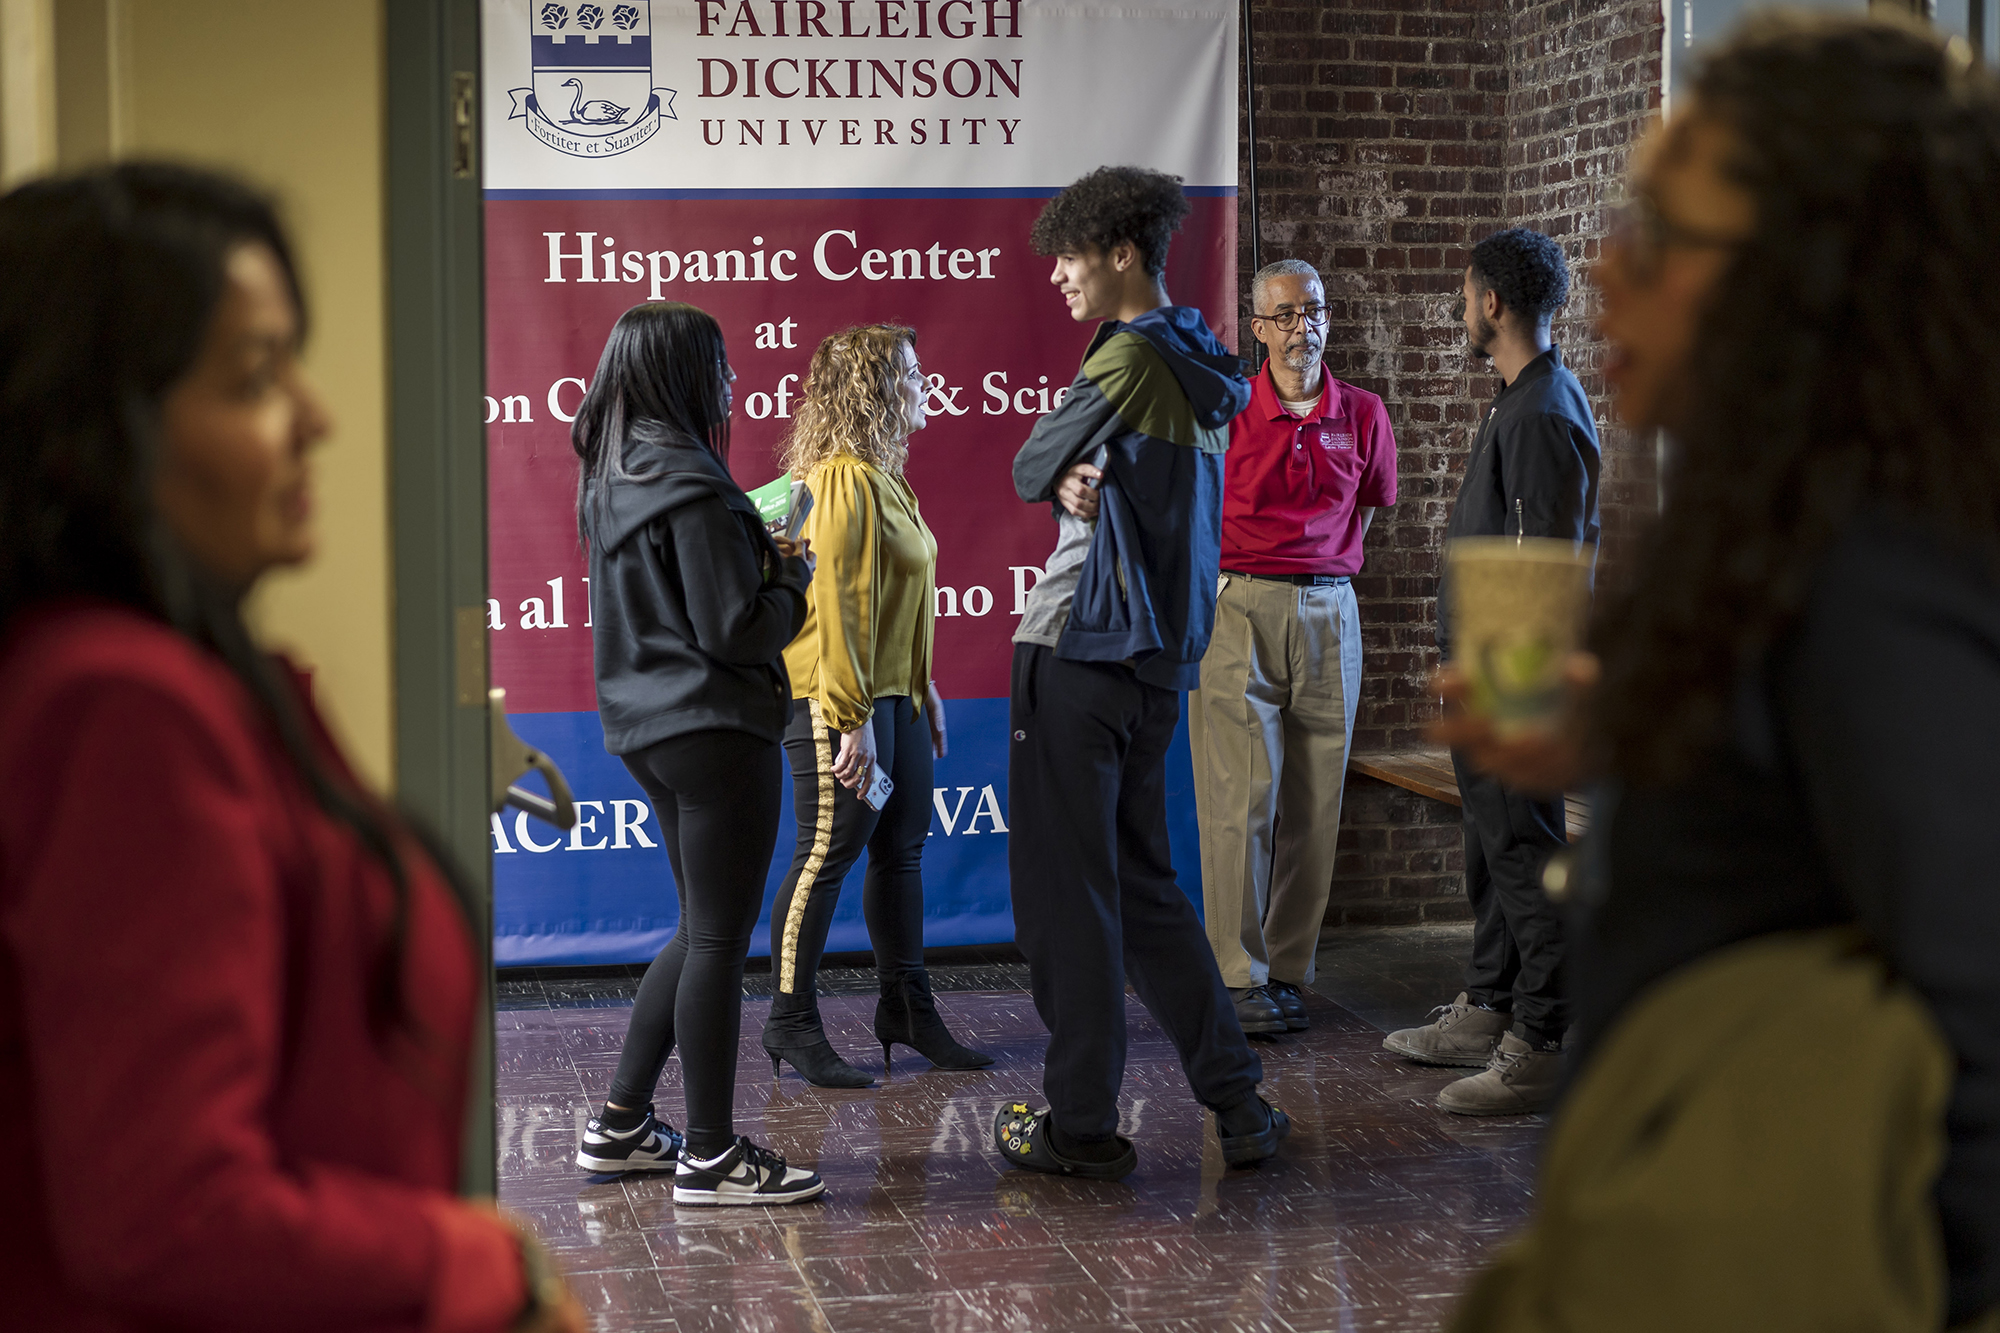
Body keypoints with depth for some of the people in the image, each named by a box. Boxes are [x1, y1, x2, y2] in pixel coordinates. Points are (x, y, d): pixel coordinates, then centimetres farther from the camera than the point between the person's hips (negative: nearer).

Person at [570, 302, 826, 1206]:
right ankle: (710, 1157, 4)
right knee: (719, 937, -2)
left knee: (704, 929, 19)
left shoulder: (614, 480, 12)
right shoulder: (692, 488, -18)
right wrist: (793, 581, -2)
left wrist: (763, 561, 15)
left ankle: (622, 1125, 22)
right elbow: (732, 630, -19)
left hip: (649, 726, 10)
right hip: (713, 726, -10)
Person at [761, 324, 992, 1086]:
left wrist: (922, 686, 21)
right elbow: (835, 604, -22)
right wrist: (852, 719, -23)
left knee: (903, 847, 13)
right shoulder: (844, 481, -17)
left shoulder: (884, 478, 15)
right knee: (828, 853, -4)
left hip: (893, 694, 10)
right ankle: (791, 1022, 5)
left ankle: (906, 1008, 23)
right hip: (839, 700, -10)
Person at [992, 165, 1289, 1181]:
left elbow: (1030, 468, -6)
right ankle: (1239, 1105, 15)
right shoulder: (1198, 372, 16)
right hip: (1160, 661, 9)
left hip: (1080, 655, -9)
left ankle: (1082, 1126, 4)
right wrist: (1079, 485, -6)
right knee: (1142, 885, 16)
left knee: (1066, 895, -1)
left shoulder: (1131, 355, -13)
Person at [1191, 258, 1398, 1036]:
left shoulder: (1363, 416, 8)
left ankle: (1288, 972, 11)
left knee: (1313, 802, 3)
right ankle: (1240, 977, 0)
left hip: (1328, 613, 3)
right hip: (1238, 611, -3)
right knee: (1242, 795, -6)